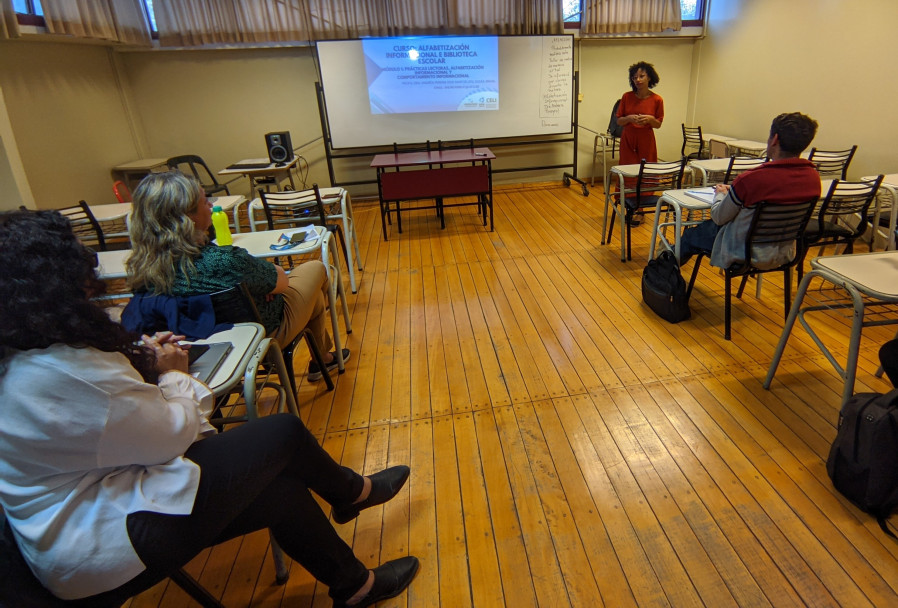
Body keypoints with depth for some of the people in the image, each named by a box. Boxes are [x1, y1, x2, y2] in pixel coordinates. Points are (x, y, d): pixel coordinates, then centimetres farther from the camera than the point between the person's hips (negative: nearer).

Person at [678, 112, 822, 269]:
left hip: (745, 255, -7)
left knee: (690, 235, 19)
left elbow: (718, 218, -13)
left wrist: (720, 194, 9)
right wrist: (733, 191, 16)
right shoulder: (813, 177, -8)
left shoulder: (751, 179, -28)